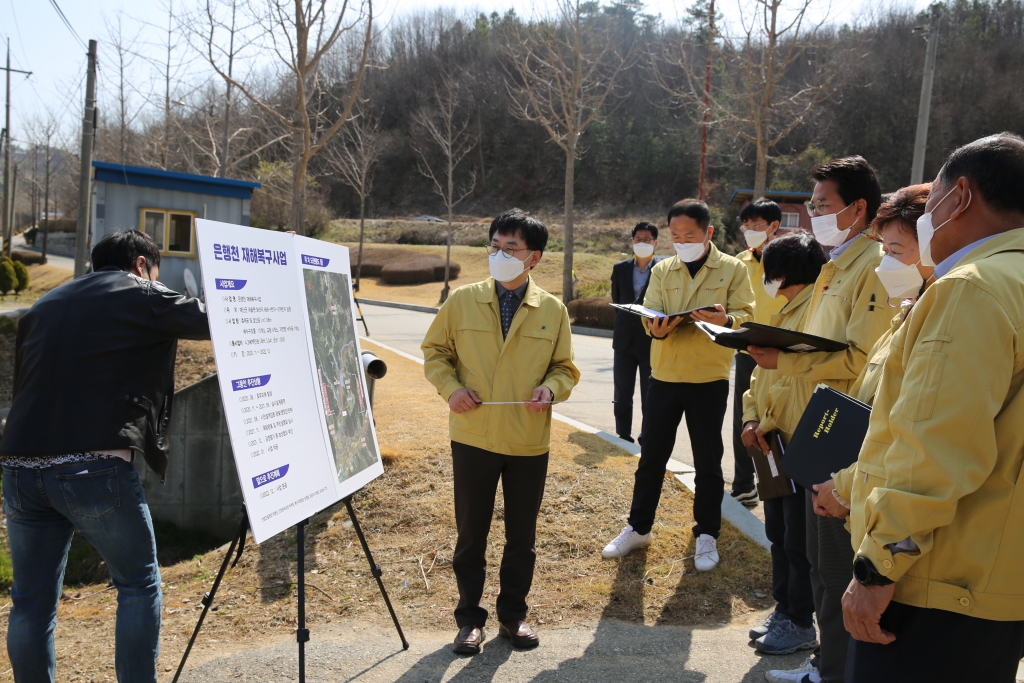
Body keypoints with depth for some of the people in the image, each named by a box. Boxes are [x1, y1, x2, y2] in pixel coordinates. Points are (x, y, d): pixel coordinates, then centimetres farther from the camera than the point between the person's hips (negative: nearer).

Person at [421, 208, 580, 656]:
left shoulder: (553, 310, 1)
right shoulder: (462, 301, -1)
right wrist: (450, 386, -10)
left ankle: (513, 614, 33)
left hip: (529, 442, 1)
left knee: (522, 535, 13)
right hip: (472, 437, -1)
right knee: (471, 533, 10)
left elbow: (565, 367, 8)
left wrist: (552, 388, -13)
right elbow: (434, 351, 7)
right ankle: (470, 617, 29)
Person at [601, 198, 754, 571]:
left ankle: (707, 535, 22)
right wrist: (658, 328, -24)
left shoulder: (733, 269, 0)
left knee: (707, 461, 7)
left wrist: (727, 320, -30)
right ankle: (638, 528, 24)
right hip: (664, 374, 3)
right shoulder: (661, 270, 8)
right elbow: (650, 314, -1)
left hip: (710, 377, -2)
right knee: (651, 455, 10)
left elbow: (746, 313, -7)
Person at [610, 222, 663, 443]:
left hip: (652, 340, -4)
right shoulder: (620, 269, 7)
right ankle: (623, 437, 20)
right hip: (625, 339, 4)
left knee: (650, 396, 2)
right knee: (622, 395, 9)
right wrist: (626, 321, 9)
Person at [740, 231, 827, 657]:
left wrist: (769, 422, -16)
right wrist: (752, 418, 2)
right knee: (778, 531, 17)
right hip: (772, 442, 9)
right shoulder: (785, 312, 15)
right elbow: (761, 372, 15)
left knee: (798, 538, 3)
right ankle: (784, 610, 31)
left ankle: (800, 623, 17)